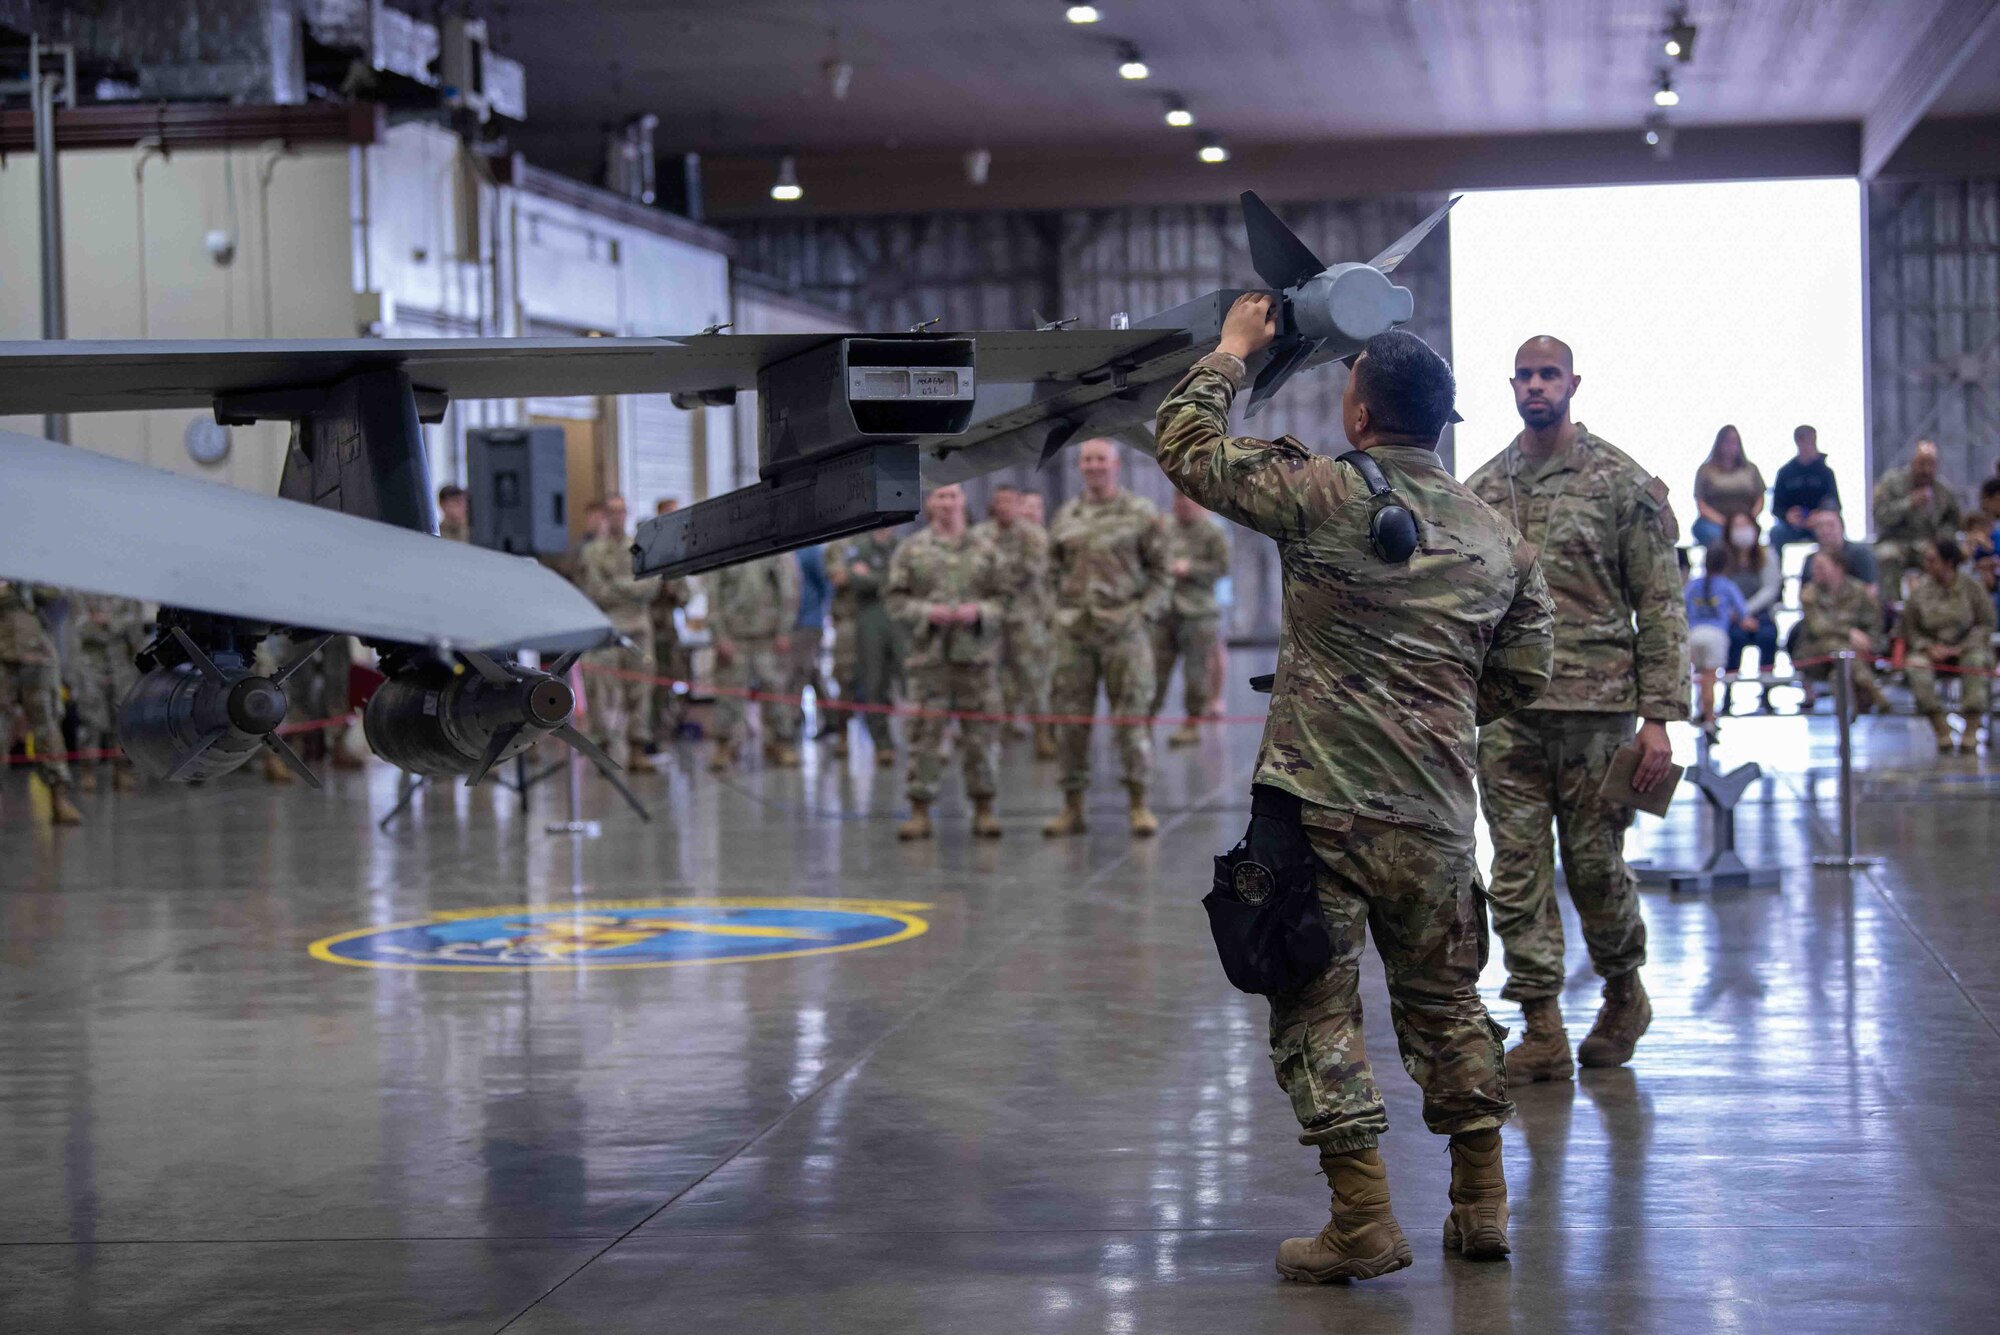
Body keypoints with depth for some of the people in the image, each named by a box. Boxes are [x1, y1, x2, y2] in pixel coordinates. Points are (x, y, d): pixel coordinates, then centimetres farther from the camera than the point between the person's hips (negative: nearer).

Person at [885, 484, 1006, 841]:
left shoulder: (985, 550, 10)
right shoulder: (910, 551, 8)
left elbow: (1002, 597, 9)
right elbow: (897, 601, 5)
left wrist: (979, 612, -10)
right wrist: (927, 612, -11)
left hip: (977, 654, 1)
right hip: (929, 654, -1)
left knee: (982, 731, 1)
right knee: (924, 733, -3)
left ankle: (984, 808, 9)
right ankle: (920, 809, 3)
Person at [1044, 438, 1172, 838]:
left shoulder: (1140, 514, 2)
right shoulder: (1065, 517, 12)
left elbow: (1162, 573, 2)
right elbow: (1054, 572, 18)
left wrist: (1144, 613, -8)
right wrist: (1061, 612, 6)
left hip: (1124, 629, -3)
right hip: (1073, 631, 4)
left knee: (1131, 717, -3)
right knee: (1070, 718, 3)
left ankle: (1139, 805, 5)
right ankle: (1073, 808, 10)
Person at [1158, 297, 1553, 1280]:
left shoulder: (1321, 493, -7)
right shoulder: (1496, 536, 9)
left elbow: (1184, 443, 1)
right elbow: (1521, 676, 15)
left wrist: (1234, 348, 15)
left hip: (1322, 801, -5)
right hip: (1436, 811, 5)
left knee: (1316, 1009, 2)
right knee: (1443, 1000, 17)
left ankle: (1363, 1222, 1)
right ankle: (1481, 1207, 22)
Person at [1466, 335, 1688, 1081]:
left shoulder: (1622, 483, -2)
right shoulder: (1481, 490, 9)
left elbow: (1661, 605, -4)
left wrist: (1659, 716, -10)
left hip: (1597, 708, -3)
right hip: (1506, 713, 3)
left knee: (1595, 865, 5)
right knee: (1518, 873, 1)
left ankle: (1623, 993, 30)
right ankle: (1542, 1032, 7)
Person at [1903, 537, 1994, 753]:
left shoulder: (1972, 587, -2)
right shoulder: (1919, 591, 1)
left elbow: (1985, 625, -1)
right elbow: (1910, 630, 5)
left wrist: (1960, 648, -15)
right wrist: (1929, 647, -15)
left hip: (1967, 646, -1)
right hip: (1933, 648, 1)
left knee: (1976, 662, -36)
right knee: (1916, 665, -32)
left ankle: (1971, 730, -35)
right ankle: (1941, 729, -33)